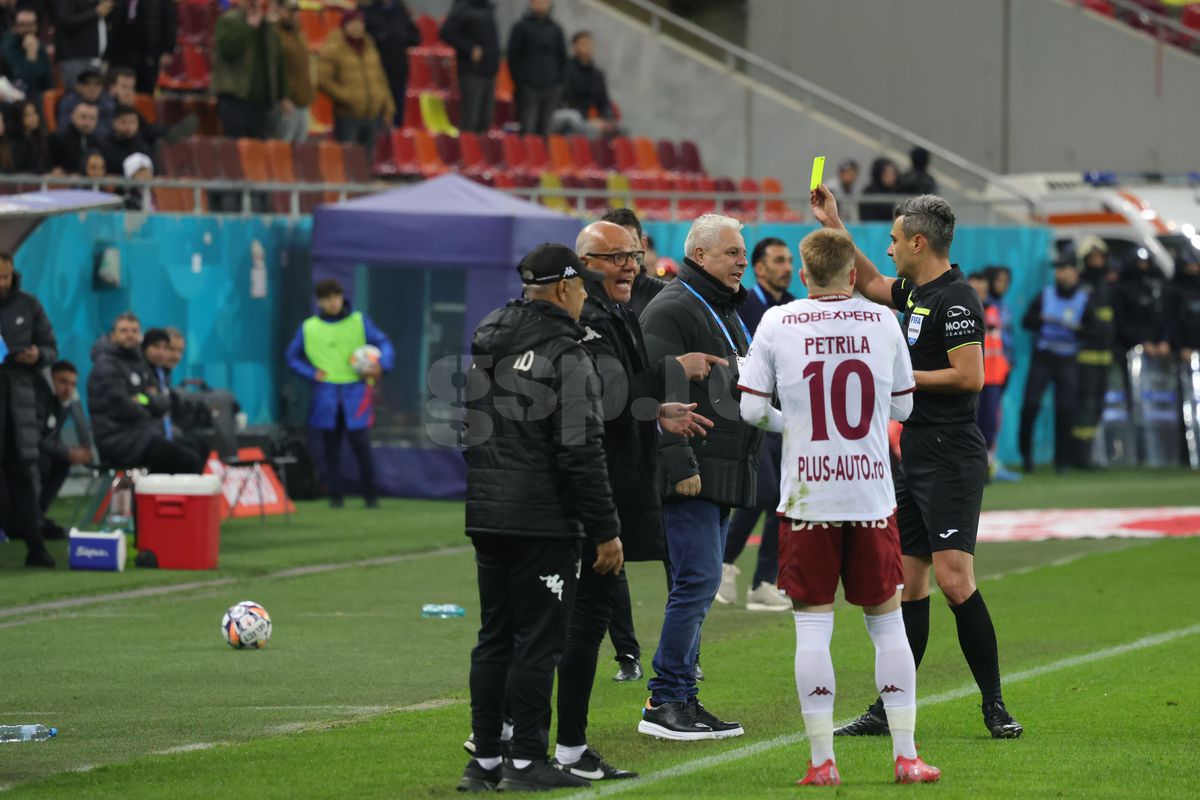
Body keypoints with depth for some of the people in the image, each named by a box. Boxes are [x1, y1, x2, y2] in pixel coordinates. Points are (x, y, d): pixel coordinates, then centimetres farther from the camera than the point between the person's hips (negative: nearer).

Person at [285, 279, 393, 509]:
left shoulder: (359, 322, 5)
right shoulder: (308, 328, 9)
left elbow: (384, 344, 4)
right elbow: (293, 357, 16)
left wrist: (380, 365, -16)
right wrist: (312, 373, -1)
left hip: (355, 391, -2)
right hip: (326, 394, 2)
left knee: (360, 442, -10)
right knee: (331, 445, 3)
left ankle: (370, 495, 0)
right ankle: (335, 495, 11)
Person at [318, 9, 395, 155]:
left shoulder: (368, 46, 12)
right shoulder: (333, 48, -7)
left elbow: (379, 77, 18)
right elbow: (323, 79, -12)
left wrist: (388, 104, 13)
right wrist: (344, 96, -18)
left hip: (373, 114, 6)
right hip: (347, 116, -6)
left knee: (367, 157, 10)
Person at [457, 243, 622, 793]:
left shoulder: (481, 344, 10)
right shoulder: (566, 357, -13)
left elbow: (460, 432, 17)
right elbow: (581, 455, -16)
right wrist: (605, 532, -12)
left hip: (484, 516, 7)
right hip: (544, 521, -7)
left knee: (494, 637, 13)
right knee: (538, 640, -3)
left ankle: (485, 760, 15)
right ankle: (526, 762, -2)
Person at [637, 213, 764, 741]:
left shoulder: (727, 311, 22)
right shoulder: (671, 311, -10)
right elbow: (661, 395, -18)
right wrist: (680, 465, -23)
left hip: (722, 475, 10)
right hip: (689, 477, -10)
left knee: (698, 585, 9)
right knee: (699, 579, -13)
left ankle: (681, 700, 13)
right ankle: (665, 702, -10)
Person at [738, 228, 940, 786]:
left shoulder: (777, 323, -2)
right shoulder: (882, 322, 2)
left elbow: (751, 408, -2)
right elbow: (902, 406, 11)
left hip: (807, 496, -1)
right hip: (872, 494, 1)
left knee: (813, 628, 3)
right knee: (887, 623, 9)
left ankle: (822, 760, 1)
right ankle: (906, 755, 8)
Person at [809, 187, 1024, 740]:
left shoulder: (954, 300, -14)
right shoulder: (918, 292, 14)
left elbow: (970, 377, -20)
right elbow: (871, 285, 35)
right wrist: (834, 225, 31)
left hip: (951, 460, -10)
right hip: (918, 460, 10)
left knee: (953, 579, -14)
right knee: (907, 580, 10)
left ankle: (994, 705, -8)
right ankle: (890, 709, 13)